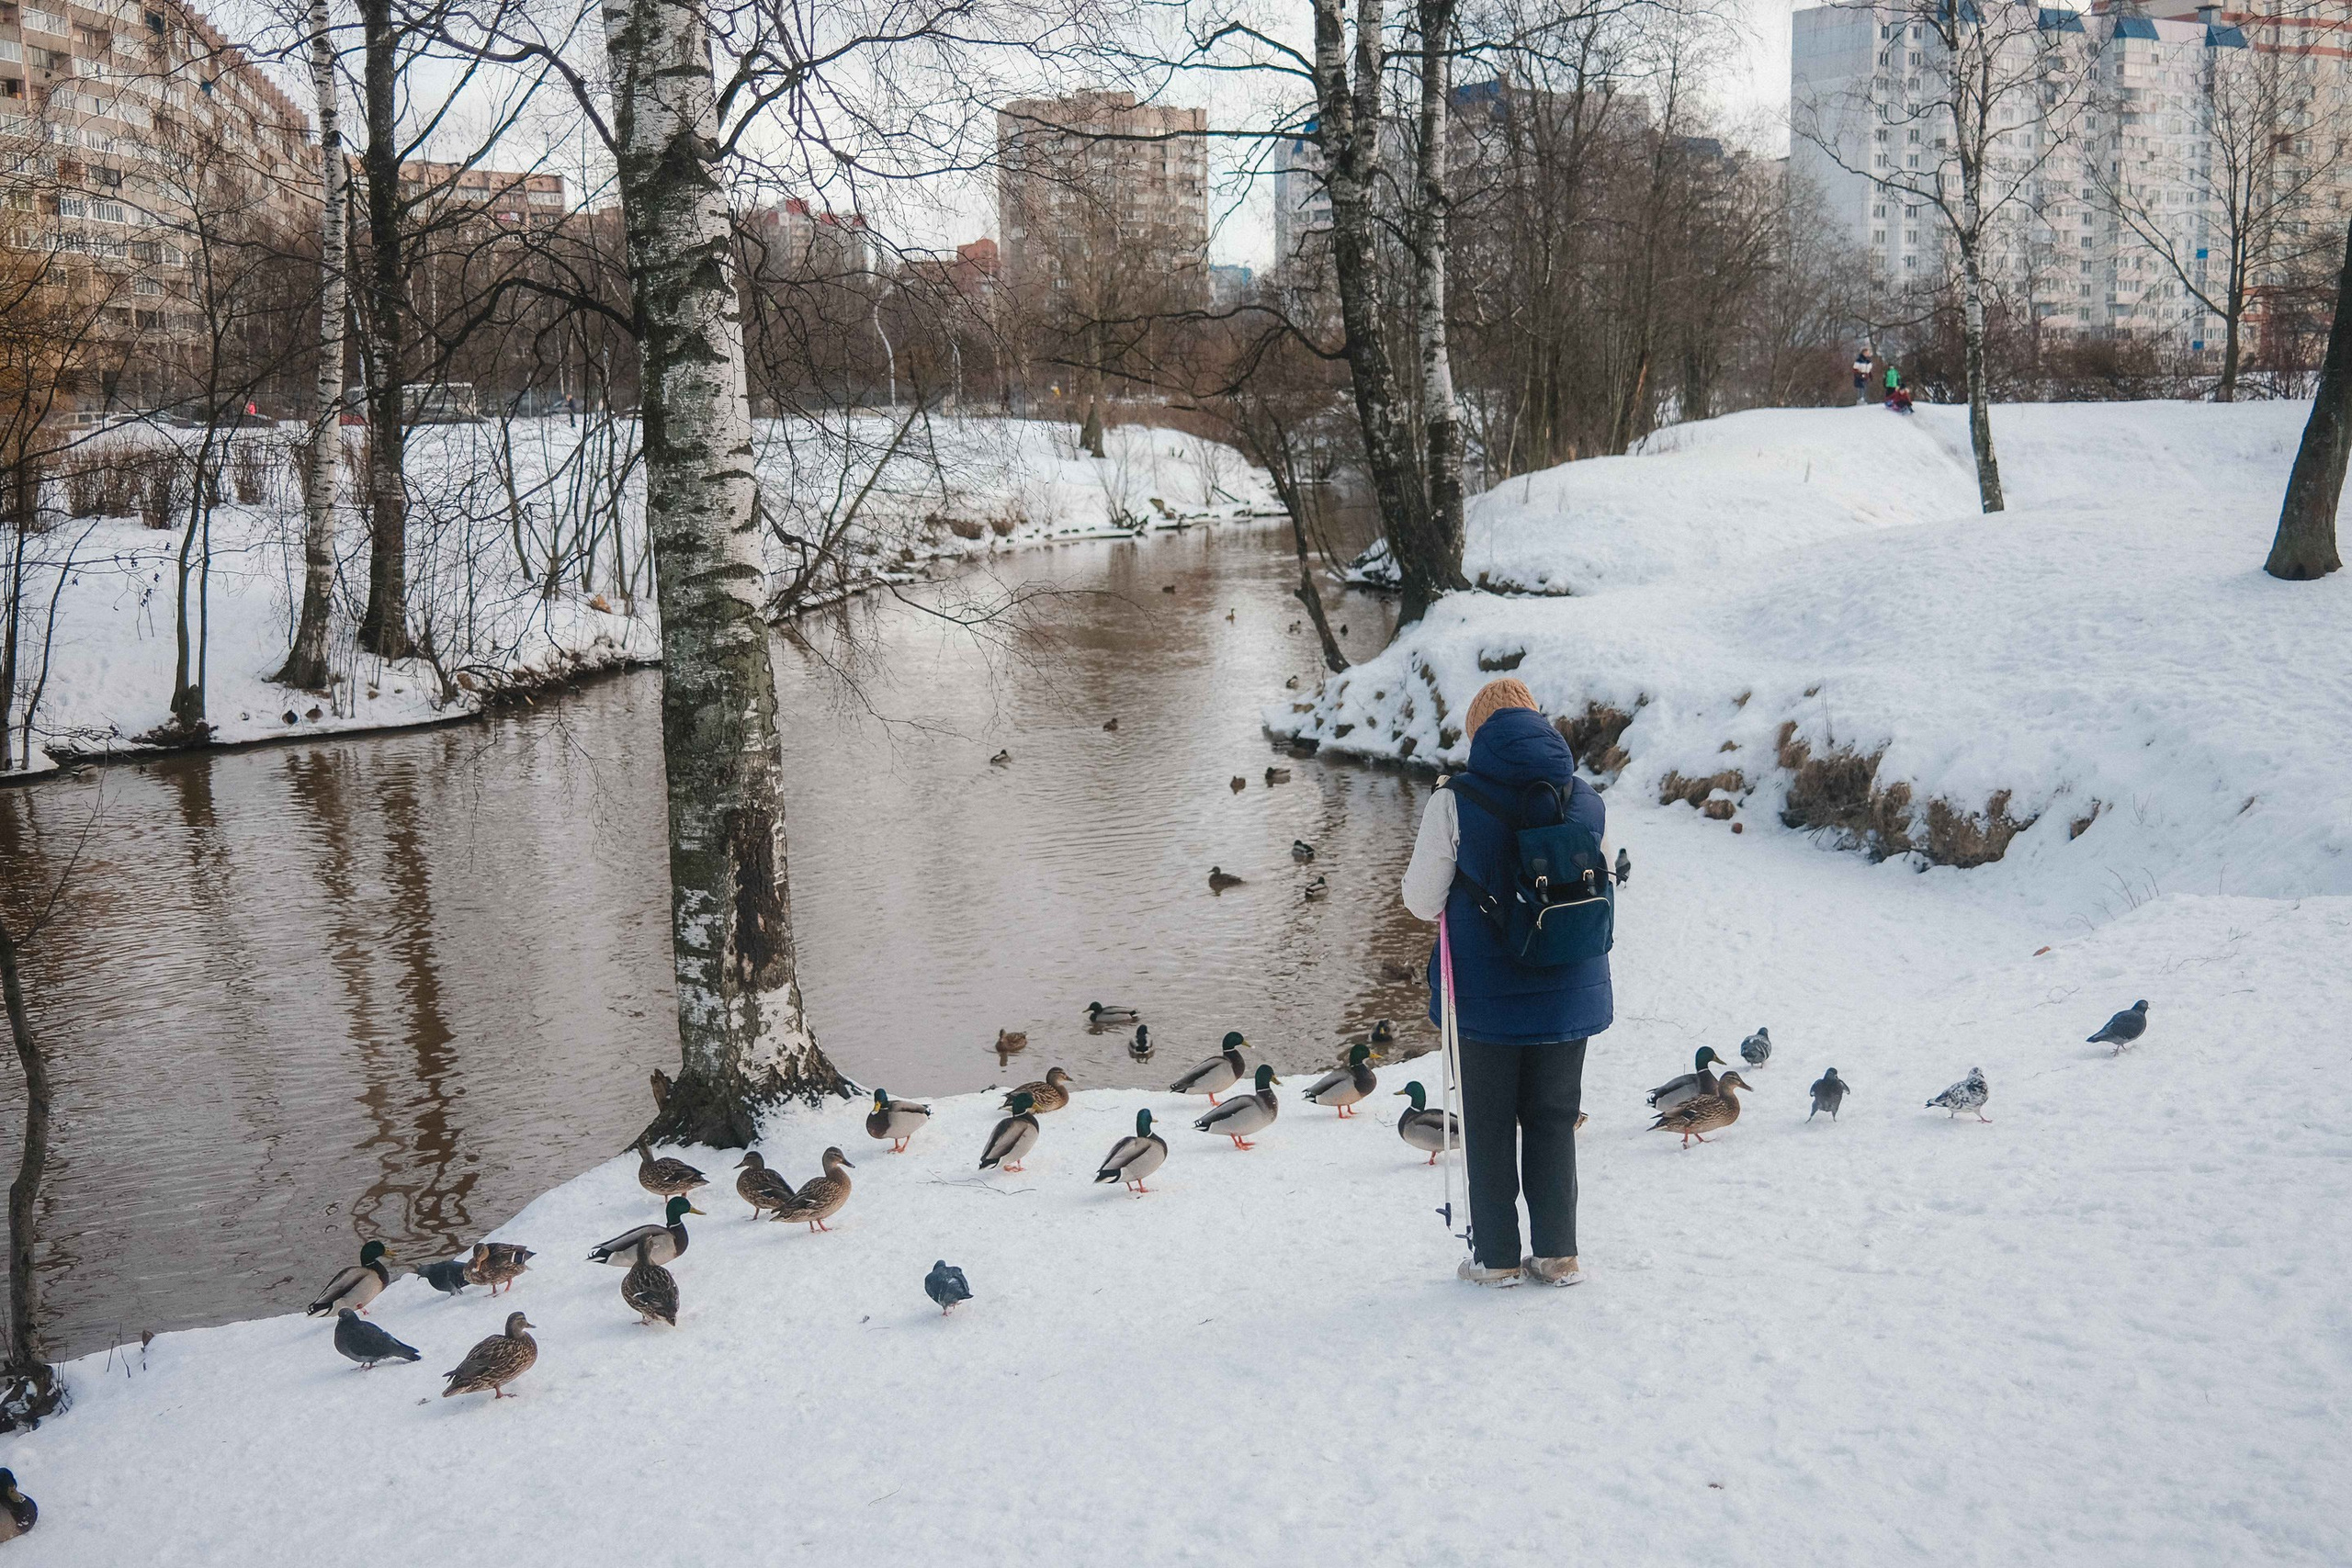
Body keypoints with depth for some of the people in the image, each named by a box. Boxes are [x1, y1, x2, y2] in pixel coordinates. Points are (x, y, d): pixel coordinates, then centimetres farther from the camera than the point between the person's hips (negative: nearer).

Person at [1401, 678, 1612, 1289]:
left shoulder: (1455, 804, -13)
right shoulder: (1588, 803, -1)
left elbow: (1422, 900, -7)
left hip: (1485, 993, -3)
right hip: (1567, 993, 3)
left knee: (1489, 1125, 10)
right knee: (1554, 1121, 15)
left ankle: (1497, 1257, 15)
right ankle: (1557, 1254, 18)